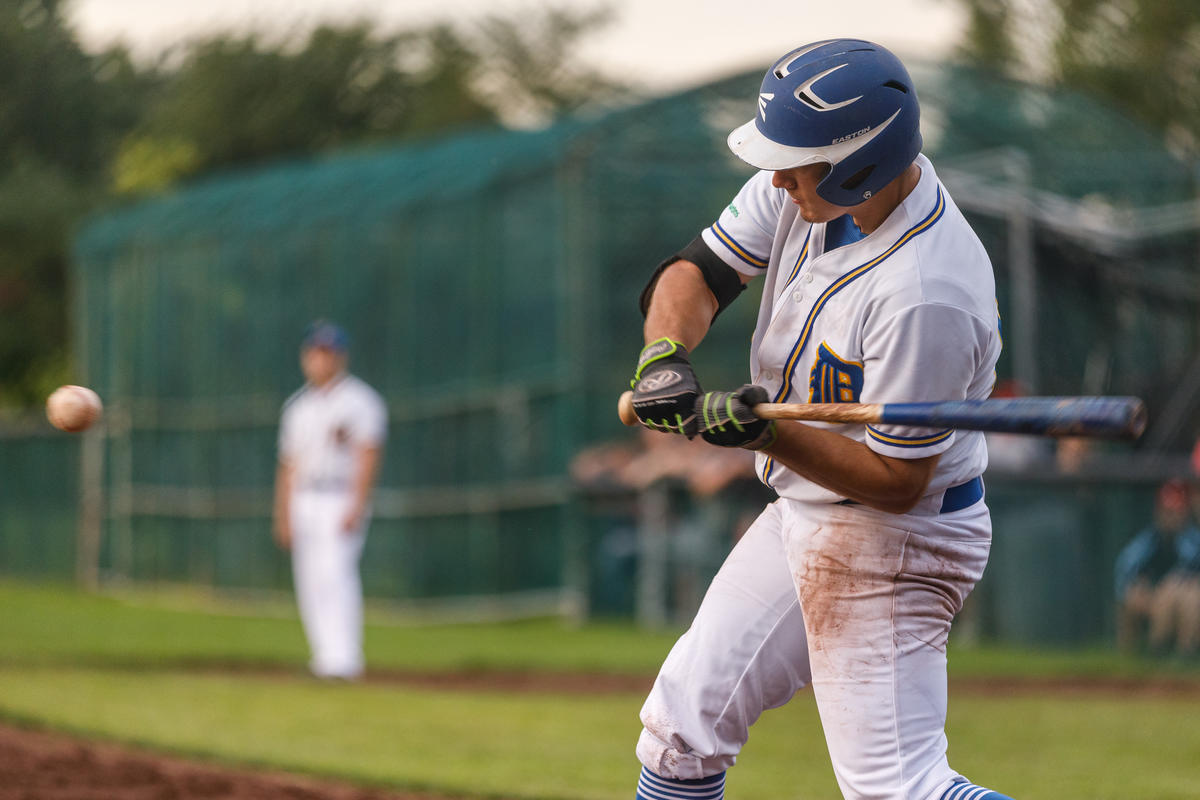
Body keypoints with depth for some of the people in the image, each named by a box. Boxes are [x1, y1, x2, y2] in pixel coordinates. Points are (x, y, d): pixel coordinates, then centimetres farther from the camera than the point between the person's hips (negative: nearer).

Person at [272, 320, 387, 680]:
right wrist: (282, 516, 12)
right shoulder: (298, 405, 18)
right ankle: (324, 655, 8)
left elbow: (368, 458, -11)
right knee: (309, 582, 3)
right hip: (303, 502, 7)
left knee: (335, 573, -19)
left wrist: (357, 507, -21)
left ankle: (344, 659, -24)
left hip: (342, 500, -7)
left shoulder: (360, 400, -2)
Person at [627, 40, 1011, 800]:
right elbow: (697, 271, 0)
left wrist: (766, 434, -34)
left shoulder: (928, 293, -31)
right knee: (684, 720, 14)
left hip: (894, 541, -9)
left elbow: (896, 480, -26)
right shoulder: (808, 188, -7)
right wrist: (665, 353, -21)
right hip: (804, 516, 9)